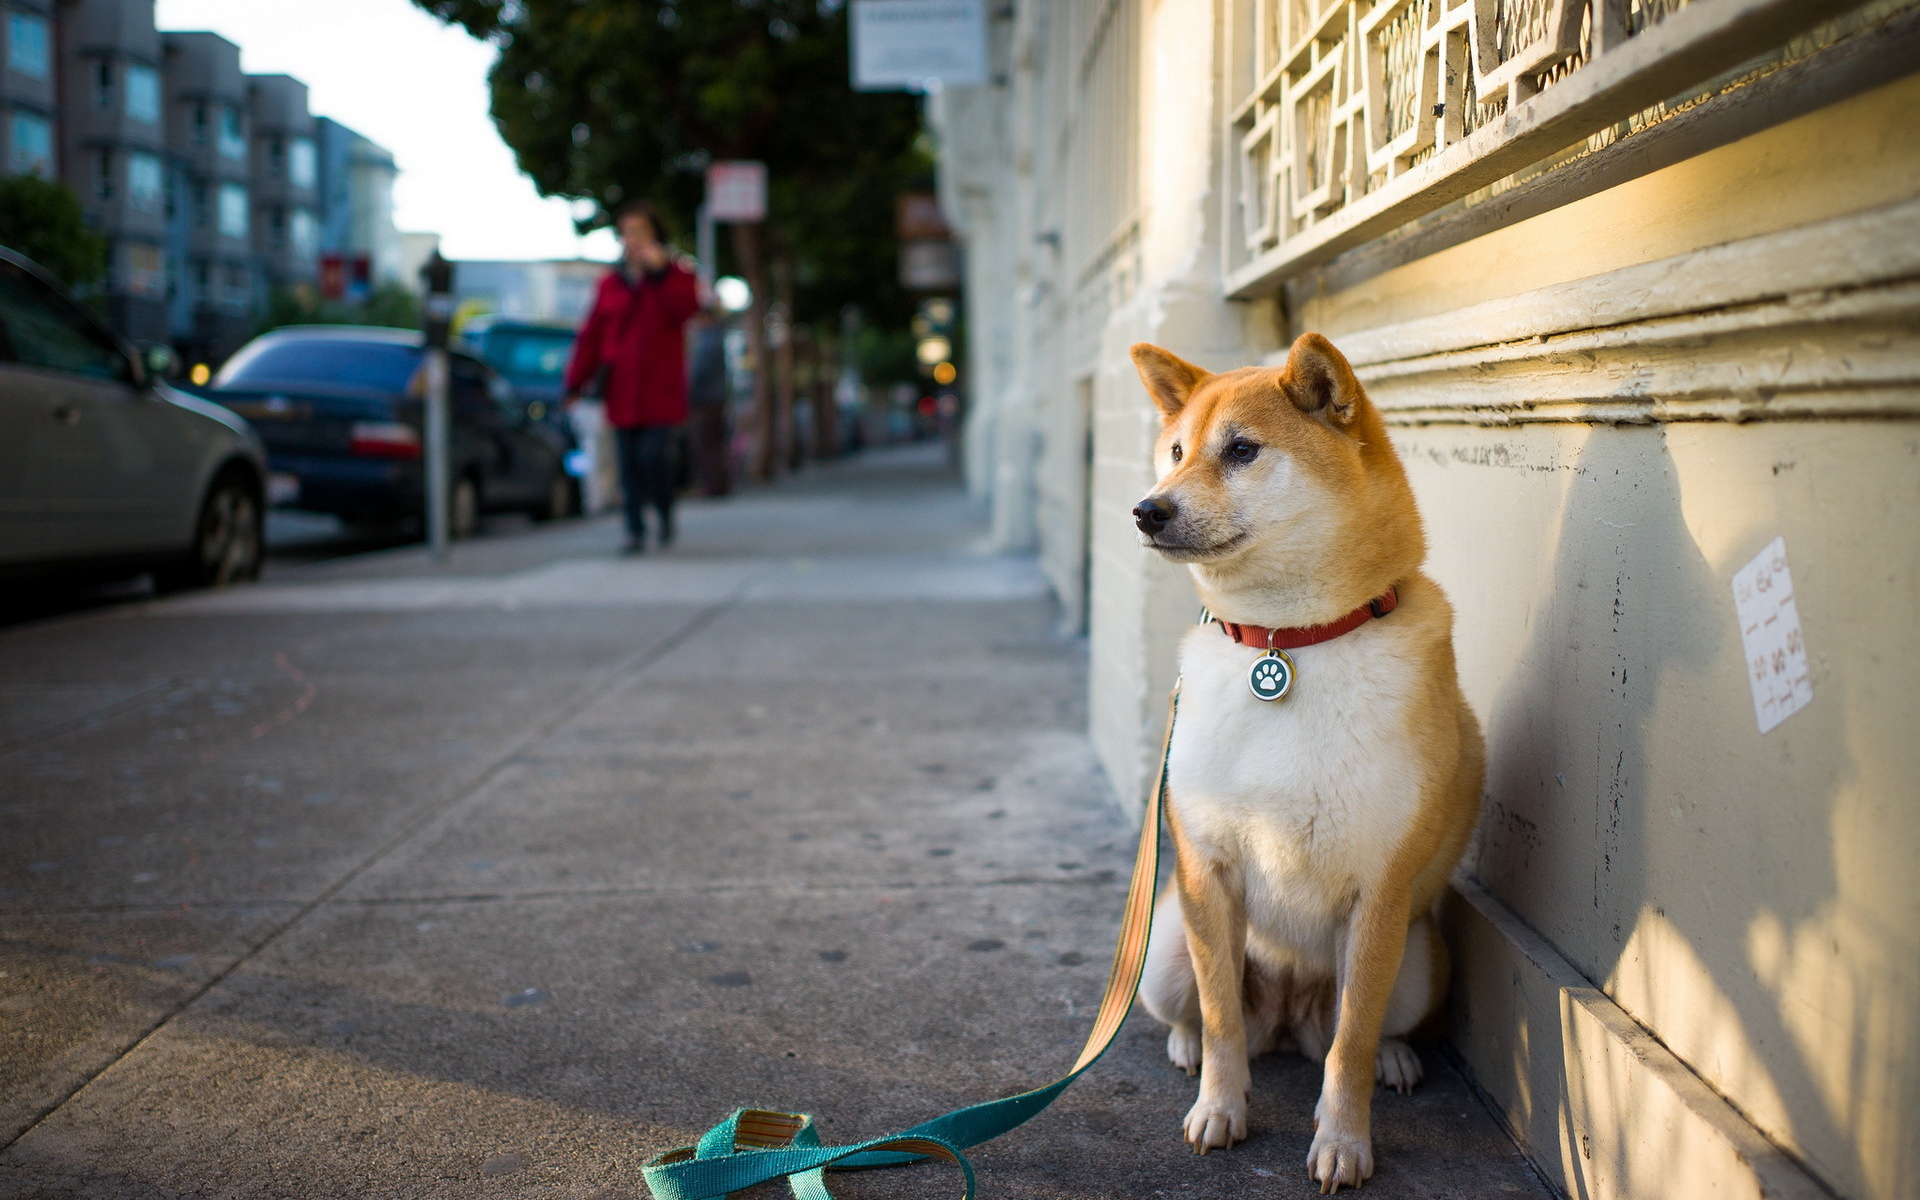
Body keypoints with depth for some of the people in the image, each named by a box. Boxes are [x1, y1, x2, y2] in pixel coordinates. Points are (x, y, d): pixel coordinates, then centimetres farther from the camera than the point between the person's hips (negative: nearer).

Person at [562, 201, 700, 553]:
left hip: (661, 392, -3)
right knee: (629, 464, 1)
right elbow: (591, 335, 10)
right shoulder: (610, 284, 12)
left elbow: (686, 307, -17)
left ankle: (665, 513, 12)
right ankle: (635, 530, 7)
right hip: (622, 391, 3)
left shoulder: (674, 277, 5)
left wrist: (661, 271, -22)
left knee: (655, 456, -13)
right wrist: (574, 382, 5)